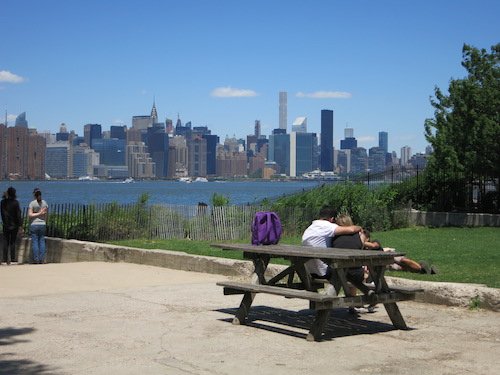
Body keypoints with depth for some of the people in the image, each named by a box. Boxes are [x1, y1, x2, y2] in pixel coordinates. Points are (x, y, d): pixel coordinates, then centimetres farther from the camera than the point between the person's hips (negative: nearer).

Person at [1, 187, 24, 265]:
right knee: (13, 242, 3)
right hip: (14, 225, -3)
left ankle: (5, 260, 4)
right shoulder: (15, 202, -11)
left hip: (5, 225, 3)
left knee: (5, 242, 6)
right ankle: (13, 260, 4)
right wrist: (20, 226, -9)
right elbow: (18, 215, -11)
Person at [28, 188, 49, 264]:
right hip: (42, 224, 3)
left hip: (34, 224, -3)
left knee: (35, 242, 0)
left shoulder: (32, 203, -8)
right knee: (42, 241, 6)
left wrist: (39, 213, -9)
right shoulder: (45, 203, 4)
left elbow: (30, 215, -15)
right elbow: (46, 215, 7)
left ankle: (36, 260, -1)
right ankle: (42, 260, 4)